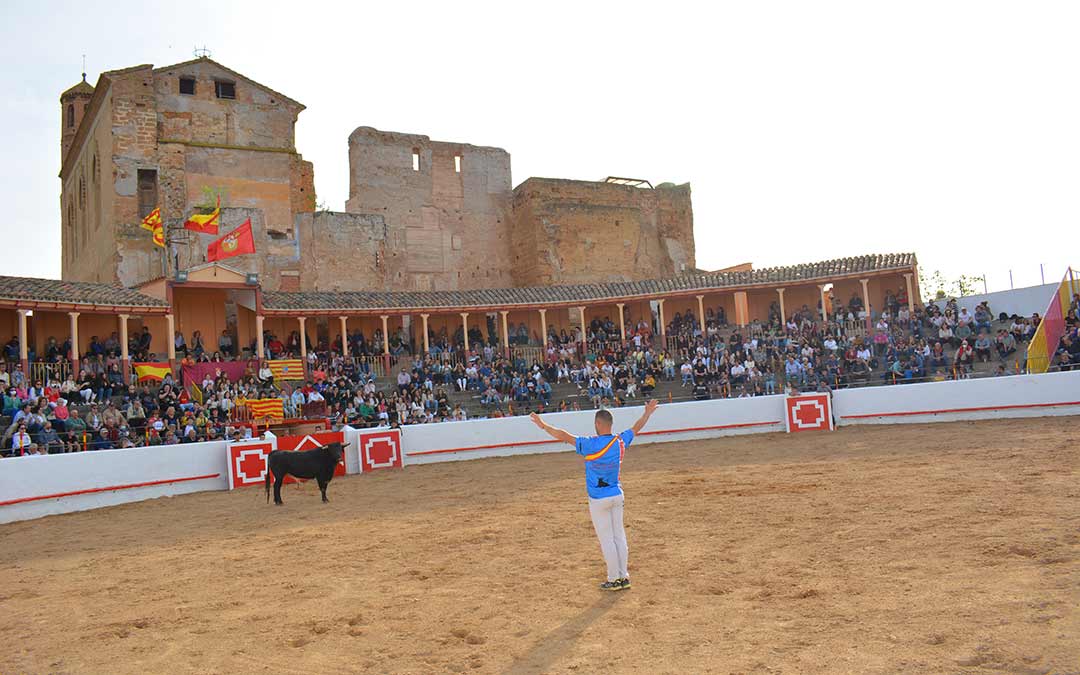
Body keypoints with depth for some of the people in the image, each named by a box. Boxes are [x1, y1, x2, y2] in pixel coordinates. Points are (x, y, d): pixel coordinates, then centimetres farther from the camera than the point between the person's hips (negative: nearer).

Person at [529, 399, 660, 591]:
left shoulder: (591, 444, -20)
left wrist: (542, 425, -9)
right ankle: (624, 577, 19)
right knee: (619, 536, 13)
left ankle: (614, 579, 10)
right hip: (617, 495, 5)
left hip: (598, 499, -5)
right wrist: (647, 413, 32)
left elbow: (563, 435, -18)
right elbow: (636, 428, 15)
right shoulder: (620, 442, -3)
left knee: (606, 539, 3)